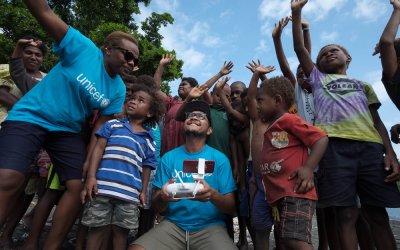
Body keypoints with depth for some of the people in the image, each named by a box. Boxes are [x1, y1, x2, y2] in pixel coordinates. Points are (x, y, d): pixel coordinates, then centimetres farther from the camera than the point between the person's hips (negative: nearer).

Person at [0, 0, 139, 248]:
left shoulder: (119, 90, 0)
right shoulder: (84, 48, -10)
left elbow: (101, 128, 0)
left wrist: (88, 162, -5)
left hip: (68, 131, 5)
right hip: (30, 117, -4)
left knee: (79, 187, -5)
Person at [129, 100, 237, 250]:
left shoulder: (219, 159, -2)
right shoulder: (169, 158, 2)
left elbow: (231, 208, -3)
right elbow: (158, 208, 3)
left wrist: (213, 195, -25)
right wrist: (162, 197, -21)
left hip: (210, 226, -1)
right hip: (174, 225, 1)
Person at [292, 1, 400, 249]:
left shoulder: (362, 85, 28)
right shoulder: (317, 79, 23)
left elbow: (376, 120, 17)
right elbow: (300, 48, 15)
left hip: (370, 146, 3)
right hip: (335, 145, -2)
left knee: (378, 213, 3)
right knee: (346, 214, -5)